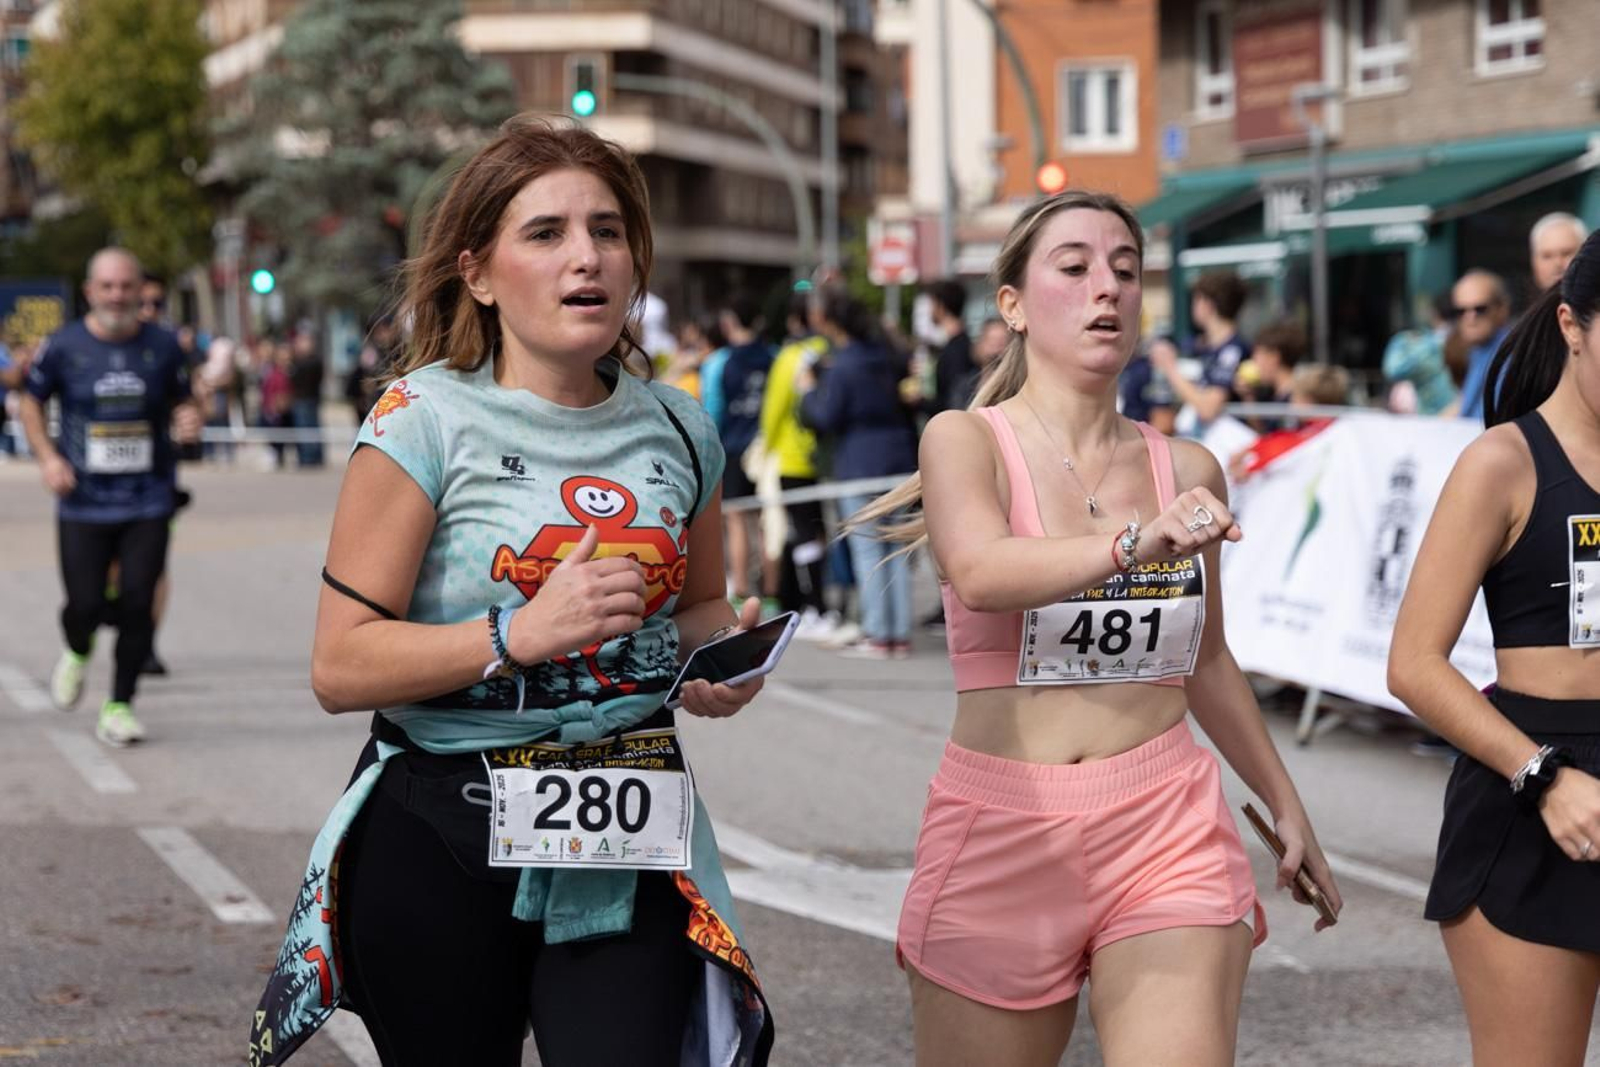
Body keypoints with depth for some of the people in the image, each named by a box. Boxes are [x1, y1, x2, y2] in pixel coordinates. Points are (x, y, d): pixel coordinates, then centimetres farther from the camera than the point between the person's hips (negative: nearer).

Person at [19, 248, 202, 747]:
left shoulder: (162, 346, 2)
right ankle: (77, 654, 33)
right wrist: (47, 457, -2)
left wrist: (190, 421, -9)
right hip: (83, 503, -1)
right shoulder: (63, 346, -1)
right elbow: (32, 403, 12)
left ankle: (119, 706, 10)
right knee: (85, 605, -4)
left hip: (148, 502, 1)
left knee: (137, 603, -5)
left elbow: (183, 401, 15)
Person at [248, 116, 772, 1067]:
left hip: (630, 843, 3)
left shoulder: (677, 429, 6)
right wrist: (521, 634, -25)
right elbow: (341, 666, -13)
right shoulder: (428, 420, -8)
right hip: (442, 838, -3)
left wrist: (722, 652, 1)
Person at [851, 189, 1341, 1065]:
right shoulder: (966, 440, -1)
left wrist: (1285, 803, 29)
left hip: (1168, 832, 2)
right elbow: (980, 573, -24)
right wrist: (1135, 545, -41)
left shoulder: (1187, 470, 9)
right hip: (1002, 836, -2)